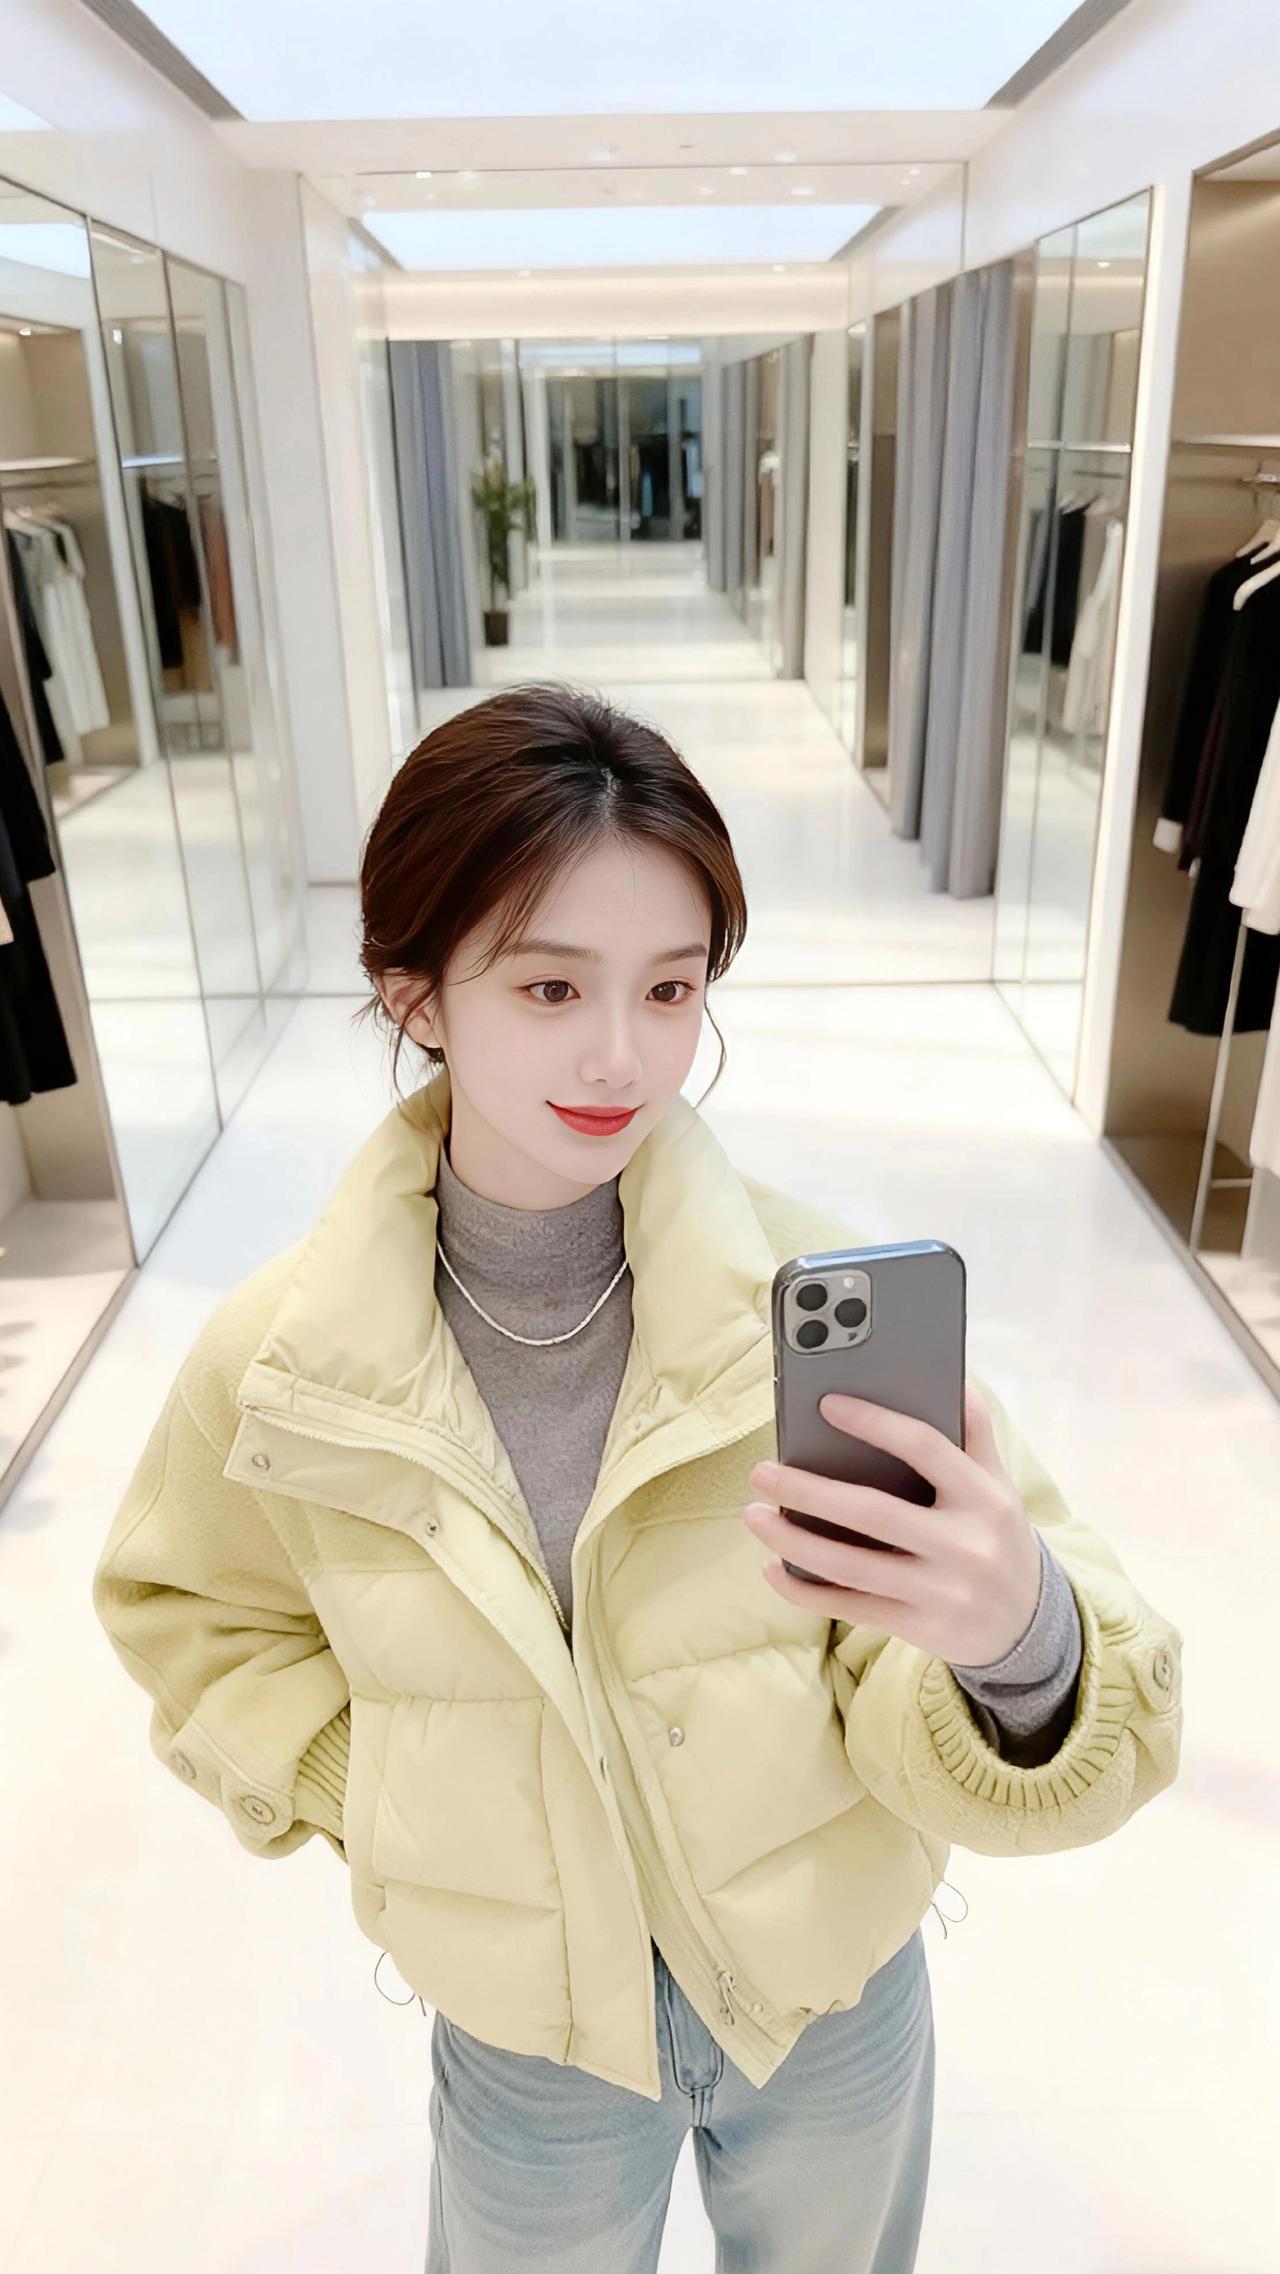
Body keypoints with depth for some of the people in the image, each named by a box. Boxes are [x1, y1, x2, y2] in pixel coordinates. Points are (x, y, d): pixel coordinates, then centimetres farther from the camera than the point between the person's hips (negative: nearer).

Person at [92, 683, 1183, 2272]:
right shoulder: (275, 1364, -20)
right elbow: (199, 1621, 2)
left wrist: (1019, 1641, -43)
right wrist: (369, 1802, -10)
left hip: (840, 2000, 1)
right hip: (530, 2032, 0)